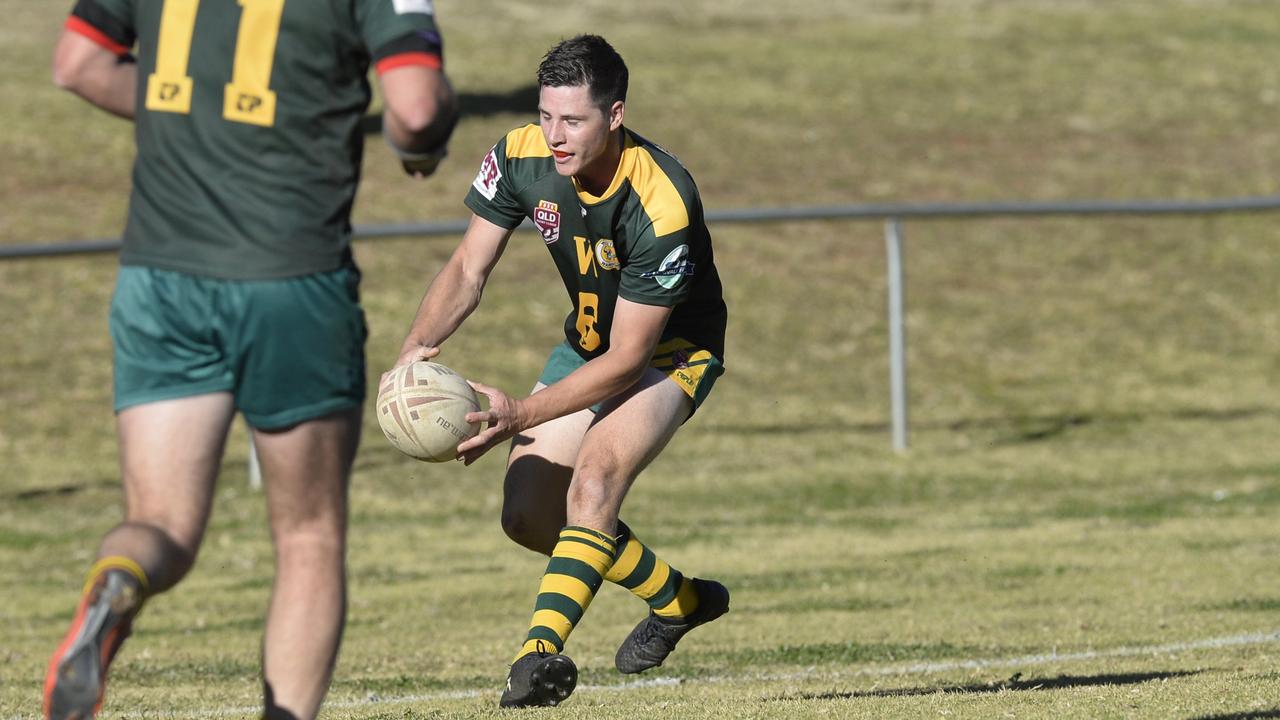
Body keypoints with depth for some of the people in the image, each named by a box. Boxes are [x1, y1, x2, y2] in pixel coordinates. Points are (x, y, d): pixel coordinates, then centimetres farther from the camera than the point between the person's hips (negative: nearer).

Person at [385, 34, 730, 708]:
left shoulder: (662, 203, -35)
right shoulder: (521, 157, -19)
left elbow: (629, 355, -31)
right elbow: (468, 268, -8)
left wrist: (520, 414, -37)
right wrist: (417, 346, -27)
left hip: (672, 348, -7)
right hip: (588, 341, 7)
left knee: (594, 480, -31)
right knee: (528, 516, 3)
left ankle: (541, 651, -35)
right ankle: (680, 598, 23)